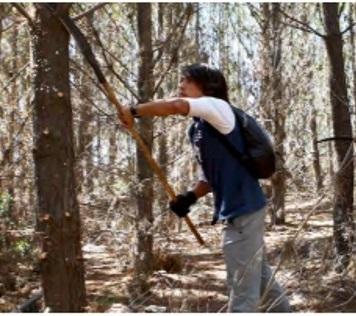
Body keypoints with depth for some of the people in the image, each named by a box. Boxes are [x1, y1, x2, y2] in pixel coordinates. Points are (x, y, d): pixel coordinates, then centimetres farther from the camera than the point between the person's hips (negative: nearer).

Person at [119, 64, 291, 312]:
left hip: (243, 209, -10)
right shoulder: (196, 129, 14)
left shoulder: (218, 107, -12)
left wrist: (134, 111, -18)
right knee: (260, 276, 21)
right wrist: (191, 196, 3)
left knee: (242, 286, -4)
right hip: (236, 209, 10)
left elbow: (175, 106, -29)